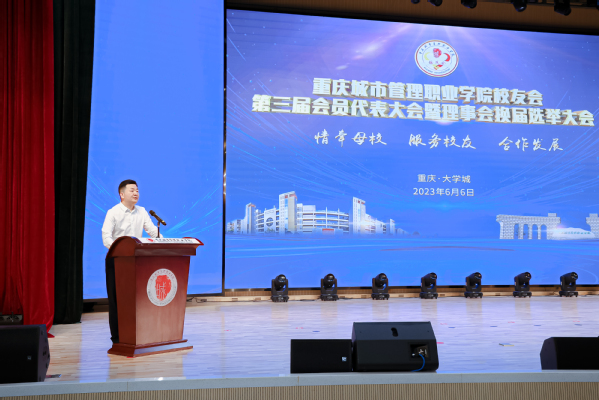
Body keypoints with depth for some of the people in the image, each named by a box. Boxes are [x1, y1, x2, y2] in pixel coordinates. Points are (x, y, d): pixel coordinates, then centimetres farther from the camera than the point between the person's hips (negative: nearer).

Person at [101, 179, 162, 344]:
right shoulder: (113, 212, -6)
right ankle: (116, 336, 6)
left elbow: (152, 230, 6)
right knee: (116, 297, 0)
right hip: (116, 259, -4)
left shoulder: (141, 212, 9)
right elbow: (106, 237, -16)